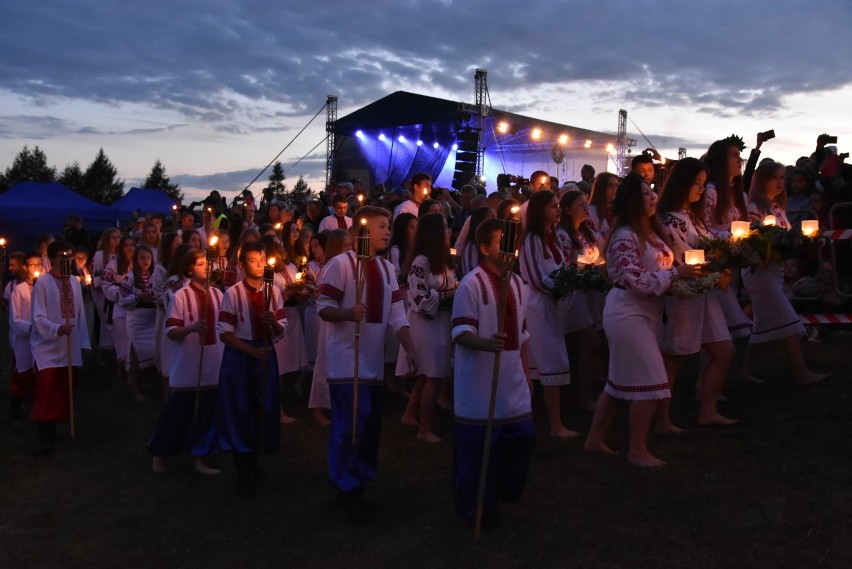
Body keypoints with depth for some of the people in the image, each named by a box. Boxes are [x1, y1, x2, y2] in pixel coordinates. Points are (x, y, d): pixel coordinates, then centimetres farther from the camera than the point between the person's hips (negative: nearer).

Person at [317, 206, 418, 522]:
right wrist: (347, 313, -30)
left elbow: (396, 315, 7)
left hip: (374, 361, 7)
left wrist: (411, 350, -3)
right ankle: (348, 491, 8)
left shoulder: (387, 268, 11)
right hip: (346, 361, -7)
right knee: (349, 425, -6)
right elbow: (323, 306, -11)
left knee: (369, 425, 11)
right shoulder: (341, 263, -9)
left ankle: (356, 483, 26)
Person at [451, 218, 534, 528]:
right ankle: (477, 510, 18)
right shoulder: (471, 284, -13)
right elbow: (461, 333, -18)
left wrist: (526, 372, 18)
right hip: (479, 383, -7)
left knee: (523, 435, 9)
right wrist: (487, 344, -36)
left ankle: (505, 491, 32)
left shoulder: (517, 284, 11)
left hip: (512, 381, 7)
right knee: (478, 446, 1)